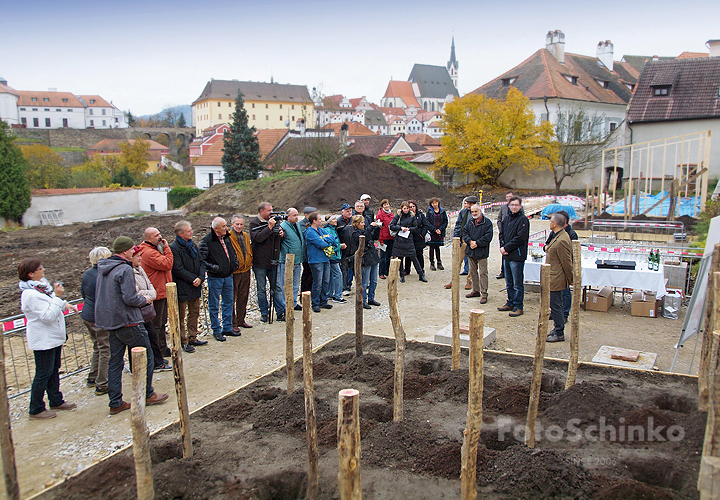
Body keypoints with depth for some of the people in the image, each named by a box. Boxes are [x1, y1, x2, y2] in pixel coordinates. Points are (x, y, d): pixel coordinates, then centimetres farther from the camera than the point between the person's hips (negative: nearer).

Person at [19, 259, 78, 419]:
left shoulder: (40, 287, 7)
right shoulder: (31, 294, -23)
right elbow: (48, 316, -28)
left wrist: (65, 305, 10)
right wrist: (58, 297, -28)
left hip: (53, 337, 10)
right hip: (43, 339, -10)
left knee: (54, 370, 18)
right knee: (43, 373, -1)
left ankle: (56, 401, 31)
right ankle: (36, 410, 11)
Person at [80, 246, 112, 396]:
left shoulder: (87, 273, 5)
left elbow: (83, 293, 16)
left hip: (87, 315, 9)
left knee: (98, 347, 23)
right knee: (105, 350, 1)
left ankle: (93, 378, 33)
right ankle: (102, 385, 7)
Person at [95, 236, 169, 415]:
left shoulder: (103, 269, 10)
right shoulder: (125, 269, -18)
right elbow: (130, 298, -23)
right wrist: (144, 299, -3)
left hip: (110, 322, 9)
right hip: (128, 322, -9)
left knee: (115, 362, 12)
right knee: (145, 358, 6)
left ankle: (115, 403, 16)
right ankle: (147, 395, 16)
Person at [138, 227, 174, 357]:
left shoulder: (156, 249, 15)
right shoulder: (148, 252, -20)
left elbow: (166, 266, 26)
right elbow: (167, 264, -24)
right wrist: (167, 248, -18)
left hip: (162, 292, 11)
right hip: (156, 294, -11)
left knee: (162, 322, 19)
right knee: (155, 325, -3)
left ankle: (163, 349, 31)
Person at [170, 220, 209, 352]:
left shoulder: (193, 246, 11)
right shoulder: (174, 248, -13)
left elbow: (201, 263, 9)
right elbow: (178, 269, -18)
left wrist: (200, 278, -7)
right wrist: (193, 279, -17)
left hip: (195, 287, 8)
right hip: (182, 288, -8)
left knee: (194, 313, 15)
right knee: (181, 317, 1)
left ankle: (192, 338, 26)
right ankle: (183, 342, 9)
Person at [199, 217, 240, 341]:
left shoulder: (226, 237, 8)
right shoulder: (206, 241, -15)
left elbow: (233, 253, 23)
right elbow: (201, 260, -17)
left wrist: (235, 263, 10)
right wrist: (214, 268, -20)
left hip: (228, 276, 7)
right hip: (215, 278, -7)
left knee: (228, 303, 15)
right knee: (214, 306, 4)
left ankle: (227, 328, 27)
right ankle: (216, 331, 15)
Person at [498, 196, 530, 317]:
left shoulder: (523, 220, -10)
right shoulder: (506, 219, 13)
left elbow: (520, 238, -16)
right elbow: (502, 234, 17)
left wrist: (506, 248, -14)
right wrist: (502, 246, 0)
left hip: (517, 256, -8)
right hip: (506, 256, 8)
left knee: (517, 284, -3)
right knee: (509, 283, 17)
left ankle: (518, 306, 3)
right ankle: (510, 303, 27)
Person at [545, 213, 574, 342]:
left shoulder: (562, 241, -24)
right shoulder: (558, 236, 10)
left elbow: (567, 263, -18)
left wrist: (571, 280, -12)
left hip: (556, 280, -11)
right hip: (553, 279, 11)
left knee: (555, 307, -2)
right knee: (556, 306, 19)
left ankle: (559, 334, 7)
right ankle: (557, 329, 30)